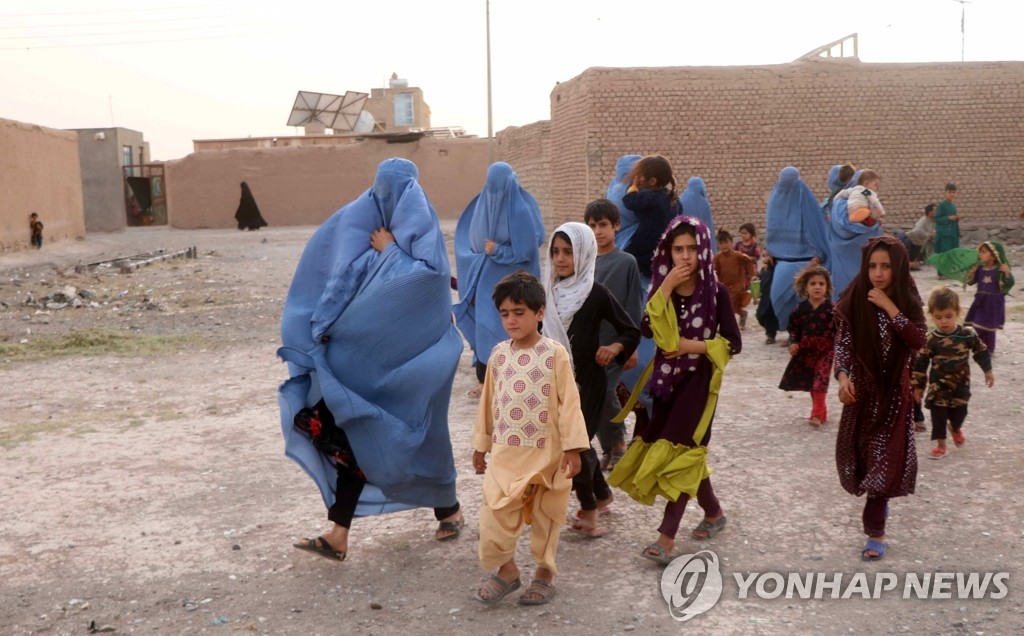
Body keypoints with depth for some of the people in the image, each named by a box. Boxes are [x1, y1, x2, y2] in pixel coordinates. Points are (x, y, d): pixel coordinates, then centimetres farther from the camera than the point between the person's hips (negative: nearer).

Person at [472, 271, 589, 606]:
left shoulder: (554, 353, -10)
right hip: (505, 451, 3)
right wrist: (480, 446, 15)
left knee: (545, 516, 11)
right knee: (494, 511, -3)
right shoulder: (498, 354, 3)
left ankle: (545, 572, 28)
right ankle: (505, 568, 16)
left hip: (546, 452, -3)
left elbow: (568, 402, -10)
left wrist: (572, 447, -13)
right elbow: (488, 402, 11)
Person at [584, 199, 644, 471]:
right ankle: (609, 449, 20)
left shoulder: (627, 262, -6)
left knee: (604, 393, -11)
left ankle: (618, 443, 13)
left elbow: (634, 307, -5)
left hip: (615, 342, -4)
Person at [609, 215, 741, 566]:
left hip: (699, 381, -4)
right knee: (686, 451, 12)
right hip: (666, 379, 5)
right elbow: (647, 329, -13)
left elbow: (733, 342, -5)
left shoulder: (716, 291, -6)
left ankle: (666, 537, -7)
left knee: (680, 451, -10)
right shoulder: (661, 287, 3)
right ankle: (714, 513, 34)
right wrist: (665, 289, -19)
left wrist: (694, 346, -15)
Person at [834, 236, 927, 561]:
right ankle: (878, 502, 40)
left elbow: (918, 341, -17)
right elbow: (842, 342, -6)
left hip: (894, 390, -1)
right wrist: (843, 376, -21)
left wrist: (889, 307, -20)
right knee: (861, 451, 10)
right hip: (862, 388, 1)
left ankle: (875, 532, 2)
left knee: (885, 457, -4)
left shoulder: (908, 299, -4)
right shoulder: (854, 299, -6)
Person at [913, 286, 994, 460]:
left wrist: (988, 371, 9)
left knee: (960, 411, 10)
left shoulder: (968, 335, -12)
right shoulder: (930, 340, -15)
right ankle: (941, 444, 14)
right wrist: (918, 386, -6)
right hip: (938, 384, -1)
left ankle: (955, 429, 45)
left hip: (961, 383, 2)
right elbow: (921, 363, -9)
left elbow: (981, 351, 4)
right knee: (938, 414, -1)